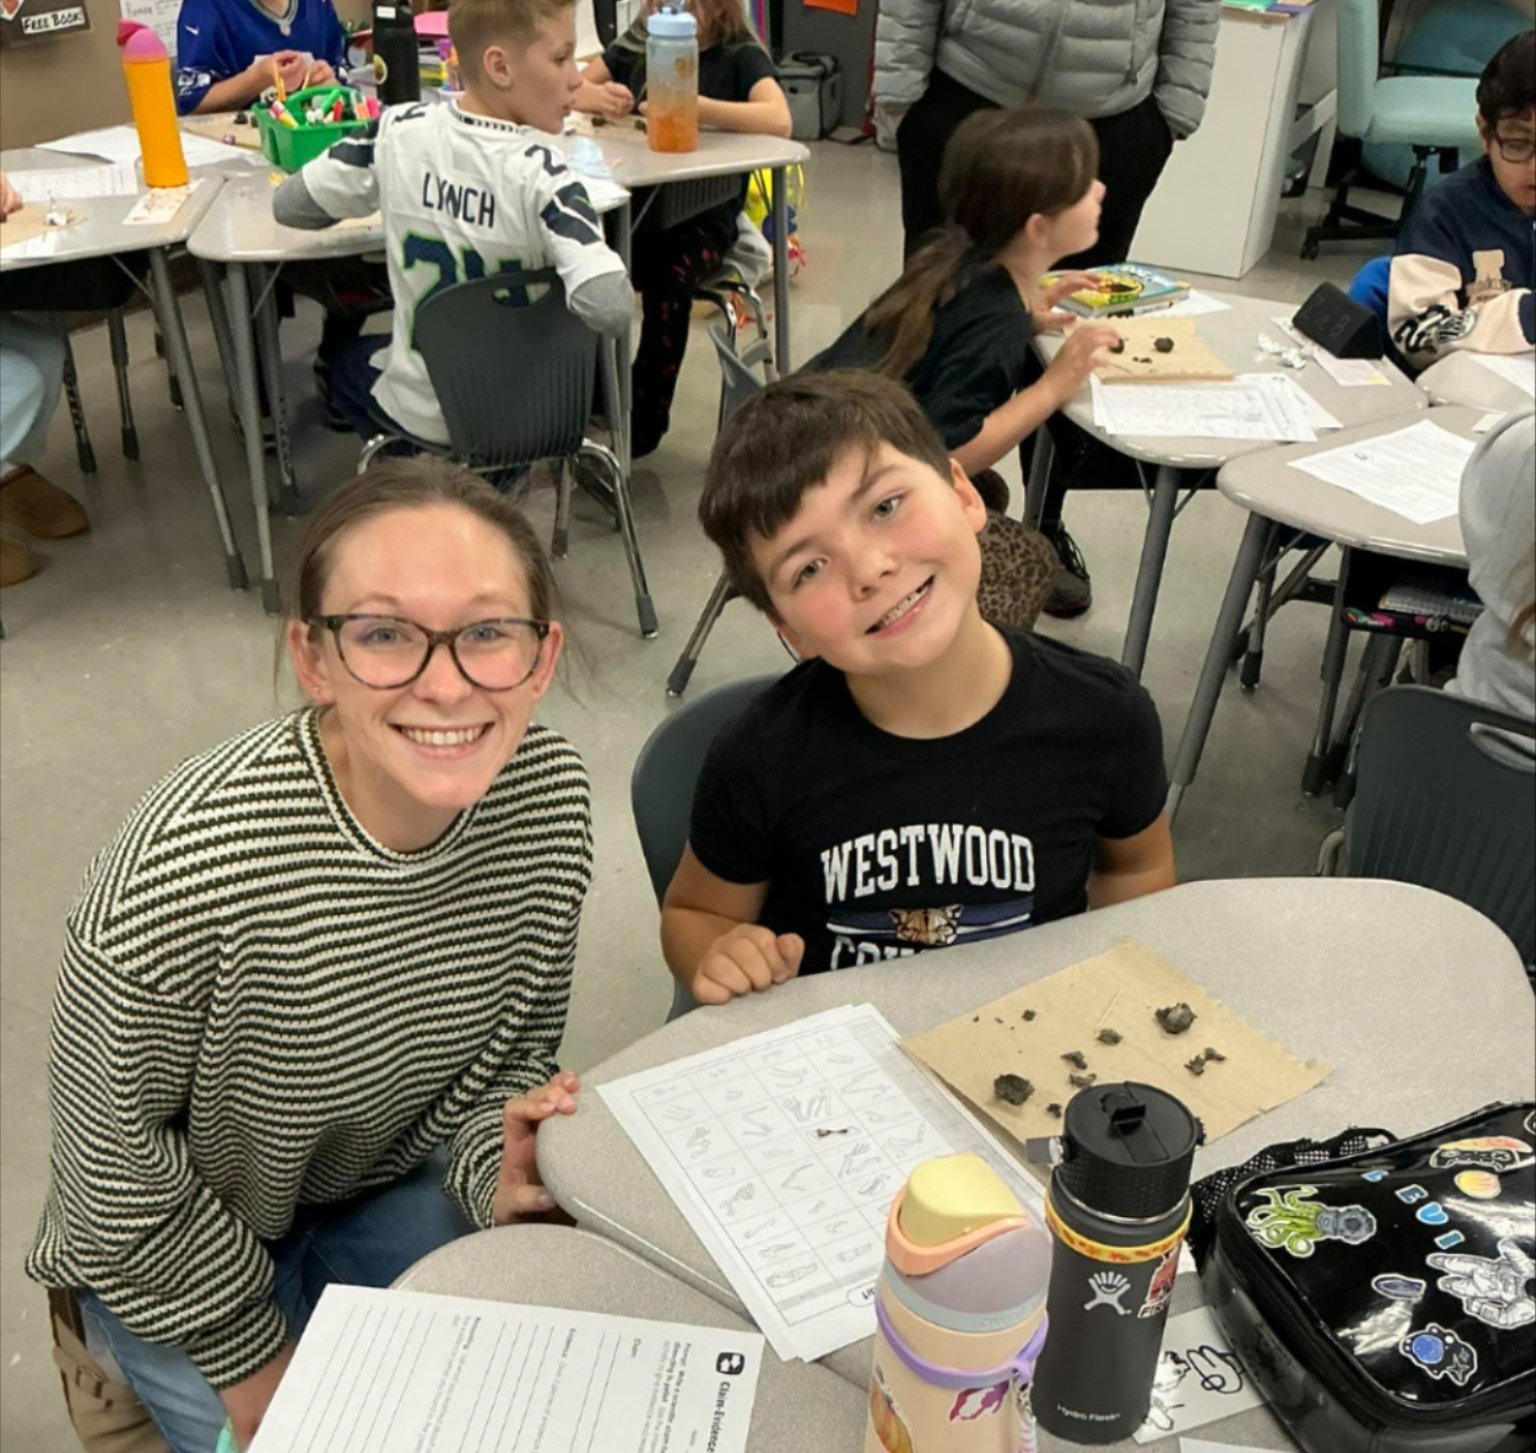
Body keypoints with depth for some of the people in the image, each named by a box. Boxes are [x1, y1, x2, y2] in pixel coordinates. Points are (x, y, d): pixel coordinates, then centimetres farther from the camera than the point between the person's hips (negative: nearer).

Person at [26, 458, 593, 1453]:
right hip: (187, 1242, -4)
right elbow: (115, 1161, -20)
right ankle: (123, 1352, 24)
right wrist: (255, 1354, -9)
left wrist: (498, 1173, -21)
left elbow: (515, 1045, -3)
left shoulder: (550, 793, -20)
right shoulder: (187, 865, -36)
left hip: (397, 1182, 4)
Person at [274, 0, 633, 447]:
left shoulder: (399, 131, -16)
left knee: (344, 359, 35)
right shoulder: (539, 172, -26)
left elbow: (287, 205, -4)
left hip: (424, 411, 1)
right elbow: (611, 311, -38)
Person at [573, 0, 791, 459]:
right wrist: (597, 96, -11)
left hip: (703, 218, -4)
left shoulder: (741, 57, 2)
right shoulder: (638, 45, 15)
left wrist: (693, 107, -29)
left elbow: (779, 120, -17)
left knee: (667, 276, -33)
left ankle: (643, 423, -18)